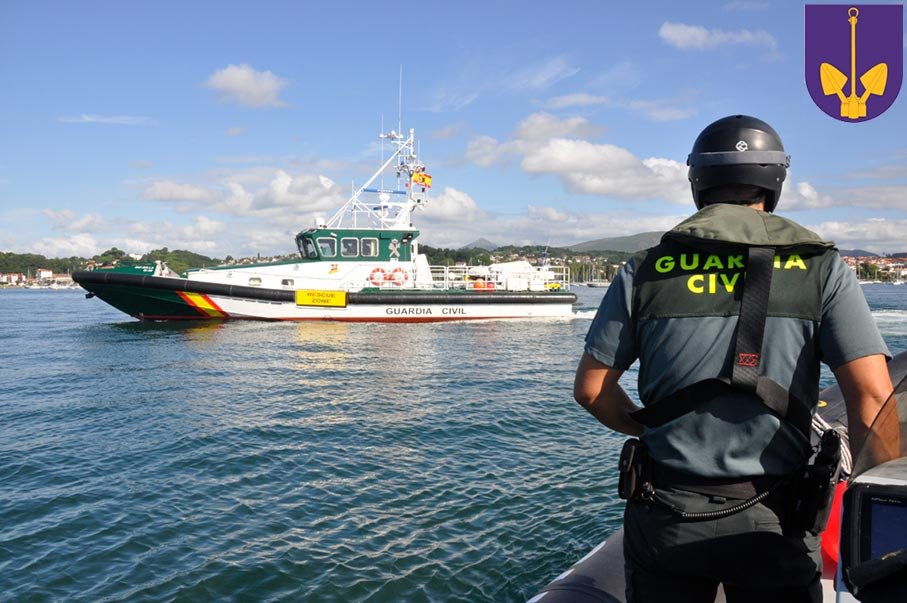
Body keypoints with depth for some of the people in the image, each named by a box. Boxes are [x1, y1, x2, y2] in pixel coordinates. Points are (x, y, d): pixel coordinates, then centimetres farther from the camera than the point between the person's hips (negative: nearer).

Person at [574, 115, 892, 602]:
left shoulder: (645, 272, -3)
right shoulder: (821, 269, -5)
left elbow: (590, 388, 0)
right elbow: (872, 399, -13)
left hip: (666, 519, 1)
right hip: (773, 524, 0)